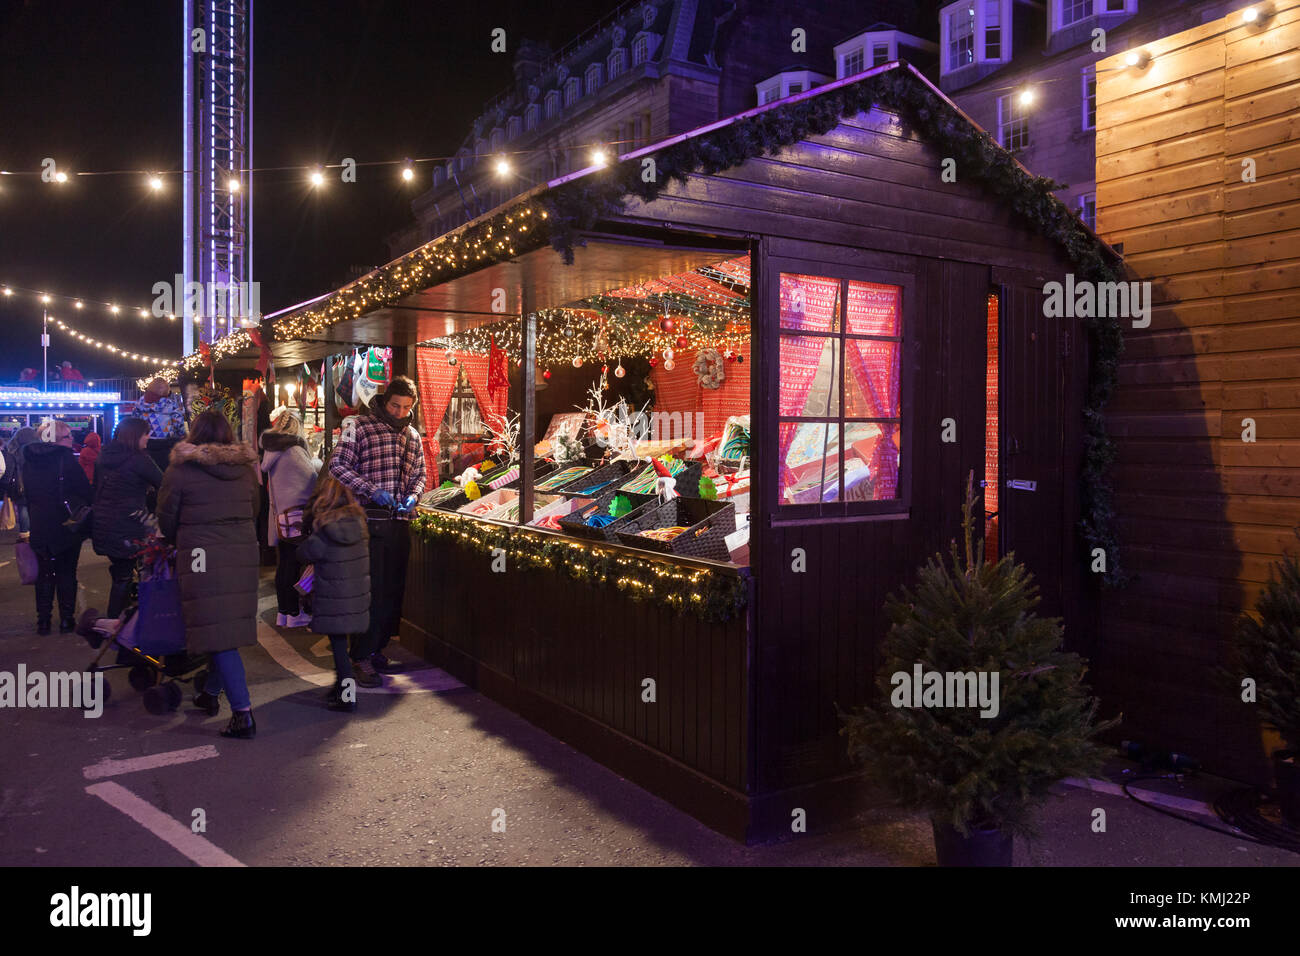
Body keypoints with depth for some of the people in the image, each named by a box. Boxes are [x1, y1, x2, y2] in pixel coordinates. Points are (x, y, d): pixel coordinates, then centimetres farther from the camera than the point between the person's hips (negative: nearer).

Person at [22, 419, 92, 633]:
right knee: (67, 572, 6)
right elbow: (85, 492, -12)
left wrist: (34, 520, 17)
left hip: (40, 527, 4)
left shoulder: (29, 461, 4)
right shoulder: (67, 459, -14)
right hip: (67, 526, -4)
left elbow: (27, 494, 11)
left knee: (45, 572, 13)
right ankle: (66, 619, 9)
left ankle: (43, 620, 14)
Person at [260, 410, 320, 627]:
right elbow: (311, 478, -10)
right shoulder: (294, 451, -14)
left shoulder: (271, 451, 12)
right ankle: (294, 614, 2)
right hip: (295, 515, -8)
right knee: (293, 565, -3)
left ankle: (283, 611, 19)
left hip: (278, 515, 8)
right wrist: (317, 462, 9)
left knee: (283, 564, 13)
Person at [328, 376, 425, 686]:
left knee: (393, 591, 10)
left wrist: (412, 496, 1)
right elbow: (338, 466, -7)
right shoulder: (359, 427, -2)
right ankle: (362, 658, 1)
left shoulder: (412, 436, 16)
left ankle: (376, 651, 23)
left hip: (400, 522, 6)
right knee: (370, 589, -7)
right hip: (369, 521, -6)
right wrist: (372, 490, -18)